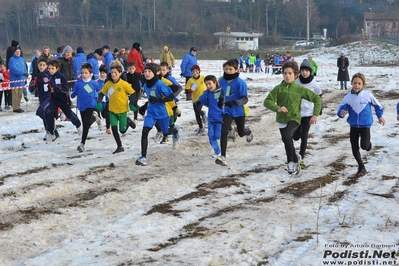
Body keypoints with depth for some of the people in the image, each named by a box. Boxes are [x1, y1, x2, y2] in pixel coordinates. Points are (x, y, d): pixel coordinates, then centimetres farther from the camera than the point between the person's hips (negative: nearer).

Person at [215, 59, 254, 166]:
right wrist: (220, 100, 7)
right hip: (227, 111, 3)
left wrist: (234, 102, -35)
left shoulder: (240, 83, -20)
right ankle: (222, 157, -16)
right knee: (224, 132, -15)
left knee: (241, 133, 17)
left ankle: (248, 131, 56)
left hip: (239, 112, -3)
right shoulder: (221, 81, -4)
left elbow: (245, 99, -20)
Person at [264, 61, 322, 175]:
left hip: (294, 119, -4)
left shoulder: (300, 89, -7)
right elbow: (267, 101, -10)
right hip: (282, 120, 4)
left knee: (286, 136, -31)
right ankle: (295, 163, 39)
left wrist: (315, 114, -9)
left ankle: (291, 162, -13)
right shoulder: (278, 88, -3)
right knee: (289, 144, 15)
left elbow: (317, 99, -1)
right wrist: (277, 108, -28)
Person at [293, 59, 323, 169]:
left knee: (304, 136, -4)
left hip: (308, 113, -1)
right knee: (296, 136, 5)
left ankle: (301, 158, 5)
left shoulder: (314, 83, -8)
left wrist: (319, 111, 6)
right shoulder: (295, 82, -7)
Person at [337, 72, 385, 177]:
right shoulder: (348, 97, -8)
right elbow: (340, 109, -7)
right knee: (354, 149, 6)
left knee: (364, 146, -17)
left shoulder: (368, 95, -10)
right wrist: (341, 113, -30)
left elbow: (377, 105, 6)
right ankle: (361, 168, 24)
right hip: (353, 126, 2)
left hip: (365, 126, -2)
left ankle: (369, 144, 22)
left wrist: (380, 116, 15)